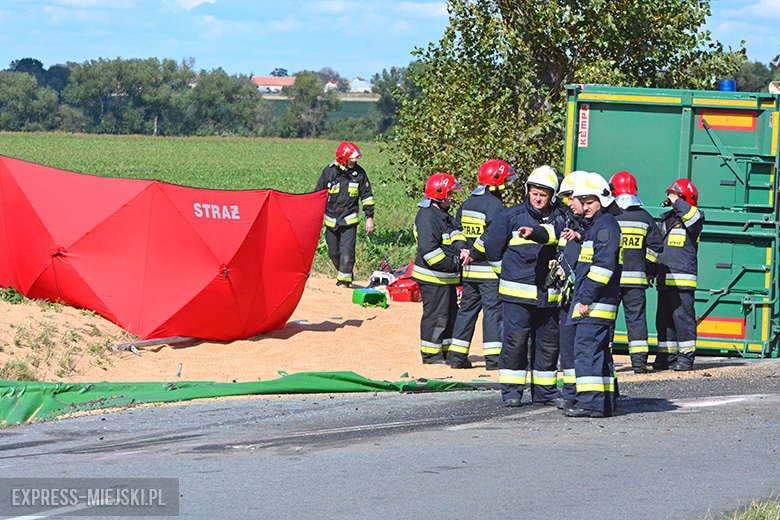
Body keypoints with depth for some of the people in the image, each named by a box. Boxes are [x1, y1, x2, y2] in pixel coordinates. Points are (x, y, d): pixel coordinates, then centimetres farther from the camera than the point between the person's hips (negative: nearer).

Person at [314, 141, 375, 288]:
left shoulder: (359, 173, -2)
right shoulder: (329, 171, -4)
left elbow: (367, 196, 7)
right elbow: (318, 194, 5)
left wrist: (369, 217, 4)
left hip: (349, 220, -1)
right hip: (331, 220, 1)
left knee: (347, 252, -13)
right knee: (334, 253, 11)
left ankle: (344, 279, 0)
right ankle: (343, 272, 34)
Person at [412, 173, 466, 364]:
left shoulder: (444, 215, 18)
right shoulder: (427, 216, -17)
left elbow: (456, 233, 9)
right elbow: (428, 249, -24)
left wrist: (461, 249, -14)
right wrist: (453, 264, -21)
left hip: (447, 277, 11)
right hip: (433, 278, -11)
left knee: (450, 313, 16)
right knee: (436, 314, -6)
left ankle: (445, 351, 26)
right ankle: (430, 355, 2)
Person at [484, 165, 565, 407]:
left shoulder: (559, 218, 6)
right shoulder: (511, 216, 2)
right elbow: (492, 246, 9)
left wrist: (535, 232, -32)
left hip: (548, 294, 3)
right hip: (517, 293, -3)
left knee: (548, 341, 8)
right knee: (515, 339, -7)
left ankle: (545, 391, 19)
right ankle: (511, 391, 1)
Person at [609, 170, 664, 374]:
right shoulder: (645, 217, 5)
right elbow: (655, 247, 7)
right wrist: (650, 272, 18)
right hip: (636, 277, 2)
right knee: (636, 317, 4)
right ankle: (639, 360, 0)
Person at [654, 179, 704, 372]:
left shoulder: (691, 218, -1)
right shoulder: (666, 220, 21)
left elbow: (694, 217, -27)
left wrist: (677, 202, -14)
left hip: (682, 279, -7)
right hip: (665, 279, 8)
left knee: (682, 316, -9)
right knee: (664, 318, 8)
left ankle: (686, 355, -3)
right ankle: (667, 355, 14)